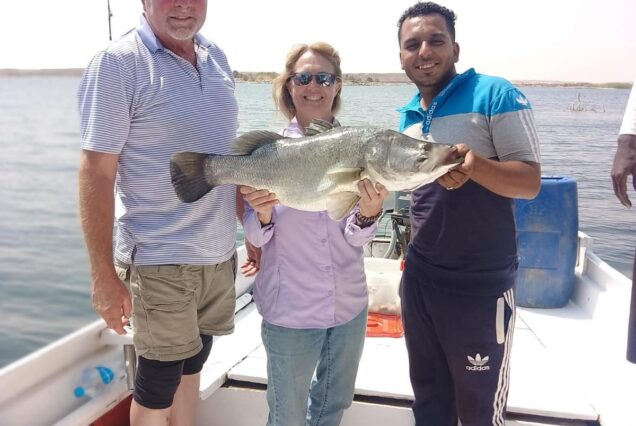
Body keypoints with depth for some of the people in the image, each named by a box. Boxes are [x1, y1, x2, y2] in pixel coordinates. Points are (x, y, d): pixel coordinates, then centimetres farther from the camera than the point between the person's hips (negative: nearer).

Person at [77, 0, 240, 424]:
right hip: (161, 261, -6)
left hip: (220, 254, 6)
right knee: (158, 383, 9)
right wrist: (103, 275, -15)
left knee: (191, 366, 21)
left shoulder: (217, 58, 7)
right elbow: (96, 172, -14)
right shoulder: (117, 63, -12)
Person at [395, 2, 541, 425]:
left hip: (481, 283, -6)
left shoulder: (495, 94, -11)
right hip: (419, 276, 6)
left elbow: (530, 182, -18)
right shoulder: (408, 115, 8)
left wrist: (474, 164, -33)